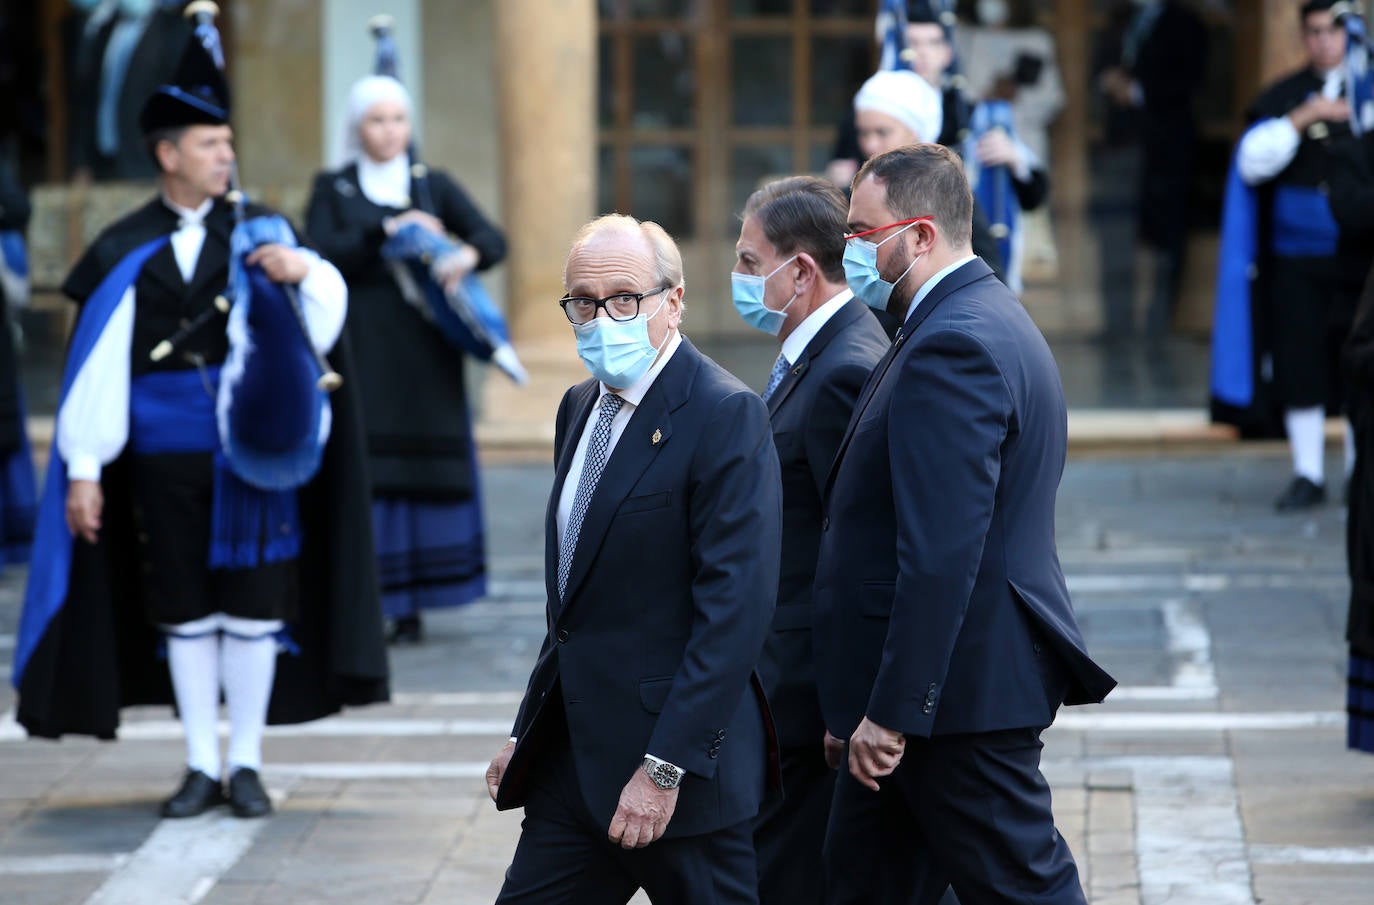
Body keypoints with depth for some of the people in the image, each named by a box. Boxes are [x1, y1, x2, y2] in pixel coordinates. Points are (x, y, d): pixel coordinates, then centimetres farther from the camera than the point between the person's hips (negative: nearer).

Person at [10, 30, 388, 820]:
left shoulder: (257, 230, 4)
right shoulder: (126, 253, 3)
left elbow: (326, 307, -10)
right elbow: (97, 364, 1)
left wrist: (304, 271, -34)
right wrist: (83, 470, -4)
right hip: (166, 453, 0)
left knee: (252, 607, 1)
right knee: (184, 612, 5)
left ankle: (246, 763, 10)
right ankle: (202, 765, 13)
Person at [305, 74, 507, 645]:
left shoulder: (434, 186, 12)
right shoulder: (333, 190, 8)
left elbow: (493, 240, 1)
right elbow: (320, 254, -7)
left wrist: (467, 256, -22)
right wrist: (388, 231, -18)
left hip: (424, 354, 2)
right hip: (361, 349, -2)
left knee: (426, 469, -2)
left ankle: (411, 604, 4)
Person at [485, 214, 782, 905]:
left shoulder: (726, 415, -13)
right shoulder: (580, 409, 14)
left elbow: (735, 608, -20)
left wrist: (664, 767, -22)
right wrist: (528, 733, 14)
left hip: (681, 769, -7)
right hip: (575, 758, 8)